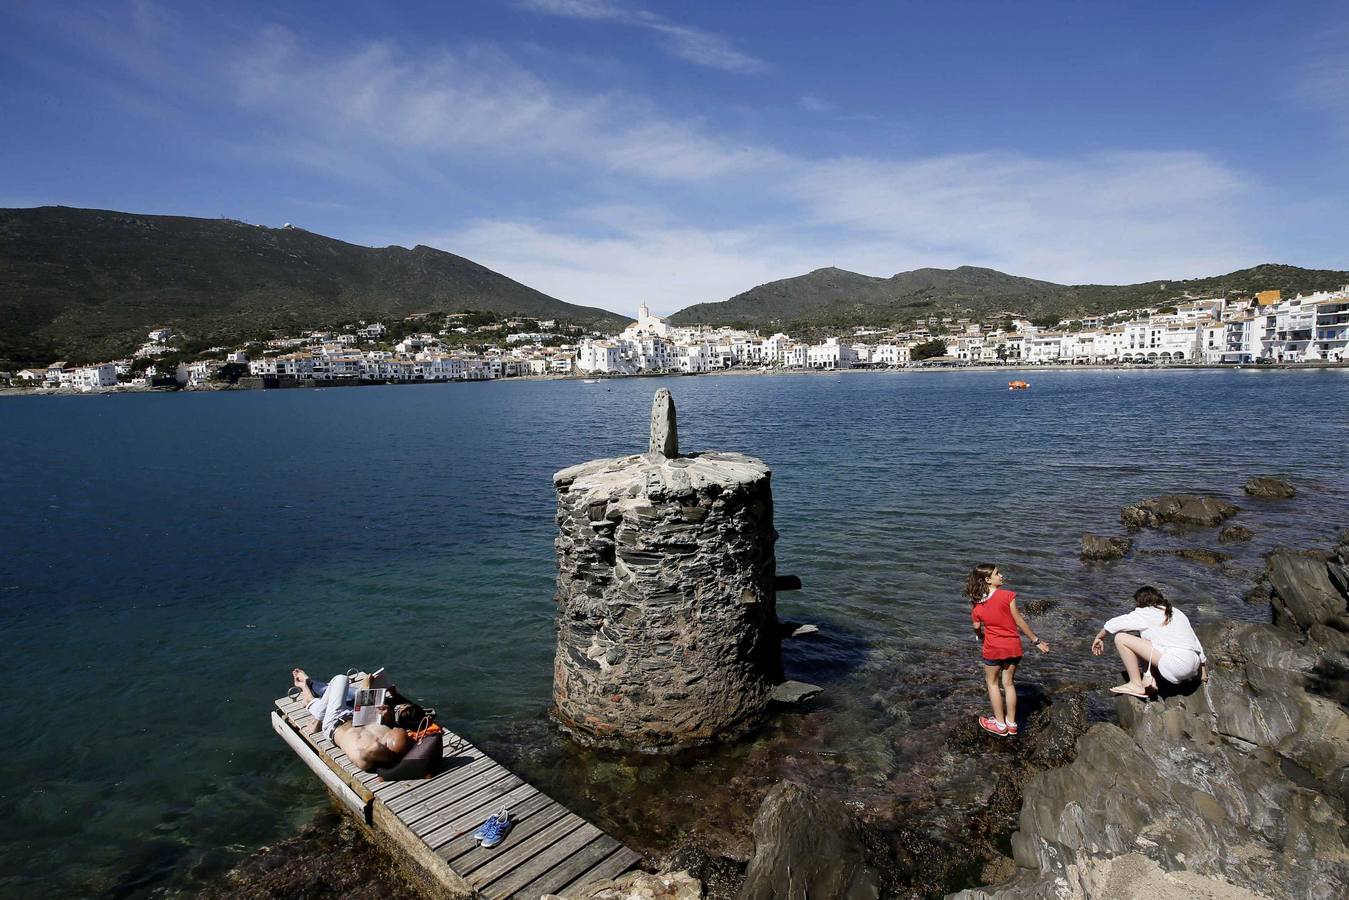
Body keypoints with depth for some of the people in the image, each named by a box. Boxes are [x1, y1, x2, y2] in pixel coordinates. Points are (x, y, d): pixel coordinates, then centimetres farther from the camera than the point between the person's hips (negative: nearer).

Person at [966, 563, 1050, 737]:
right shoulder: (1007, 596, -16)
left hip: (993, 649, 0)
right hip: (1013, 647, 0)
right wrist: (1036, 641, 1)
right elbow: (1019, 622, -10)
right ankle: (1011, 723, 26)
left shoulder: (976, 606, -8)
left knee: (992, 682, 16)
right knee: (1008, 683, 15)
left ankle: (1000, 724, 21)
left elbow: (977, 628, 0)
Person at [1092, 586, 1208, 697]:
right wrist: (1203, 668, 30)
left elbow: (1114, 624, 2)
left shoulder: (1145, 613, 0)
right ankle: (1149, 678, 9)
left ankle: (1136, 685, 0)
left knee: (1121, 638, -5)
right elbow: (1194, 640, 22)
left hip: (1176, 664, -9)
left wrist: (1099, 637, 19)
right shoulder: (1176, 613, 20)